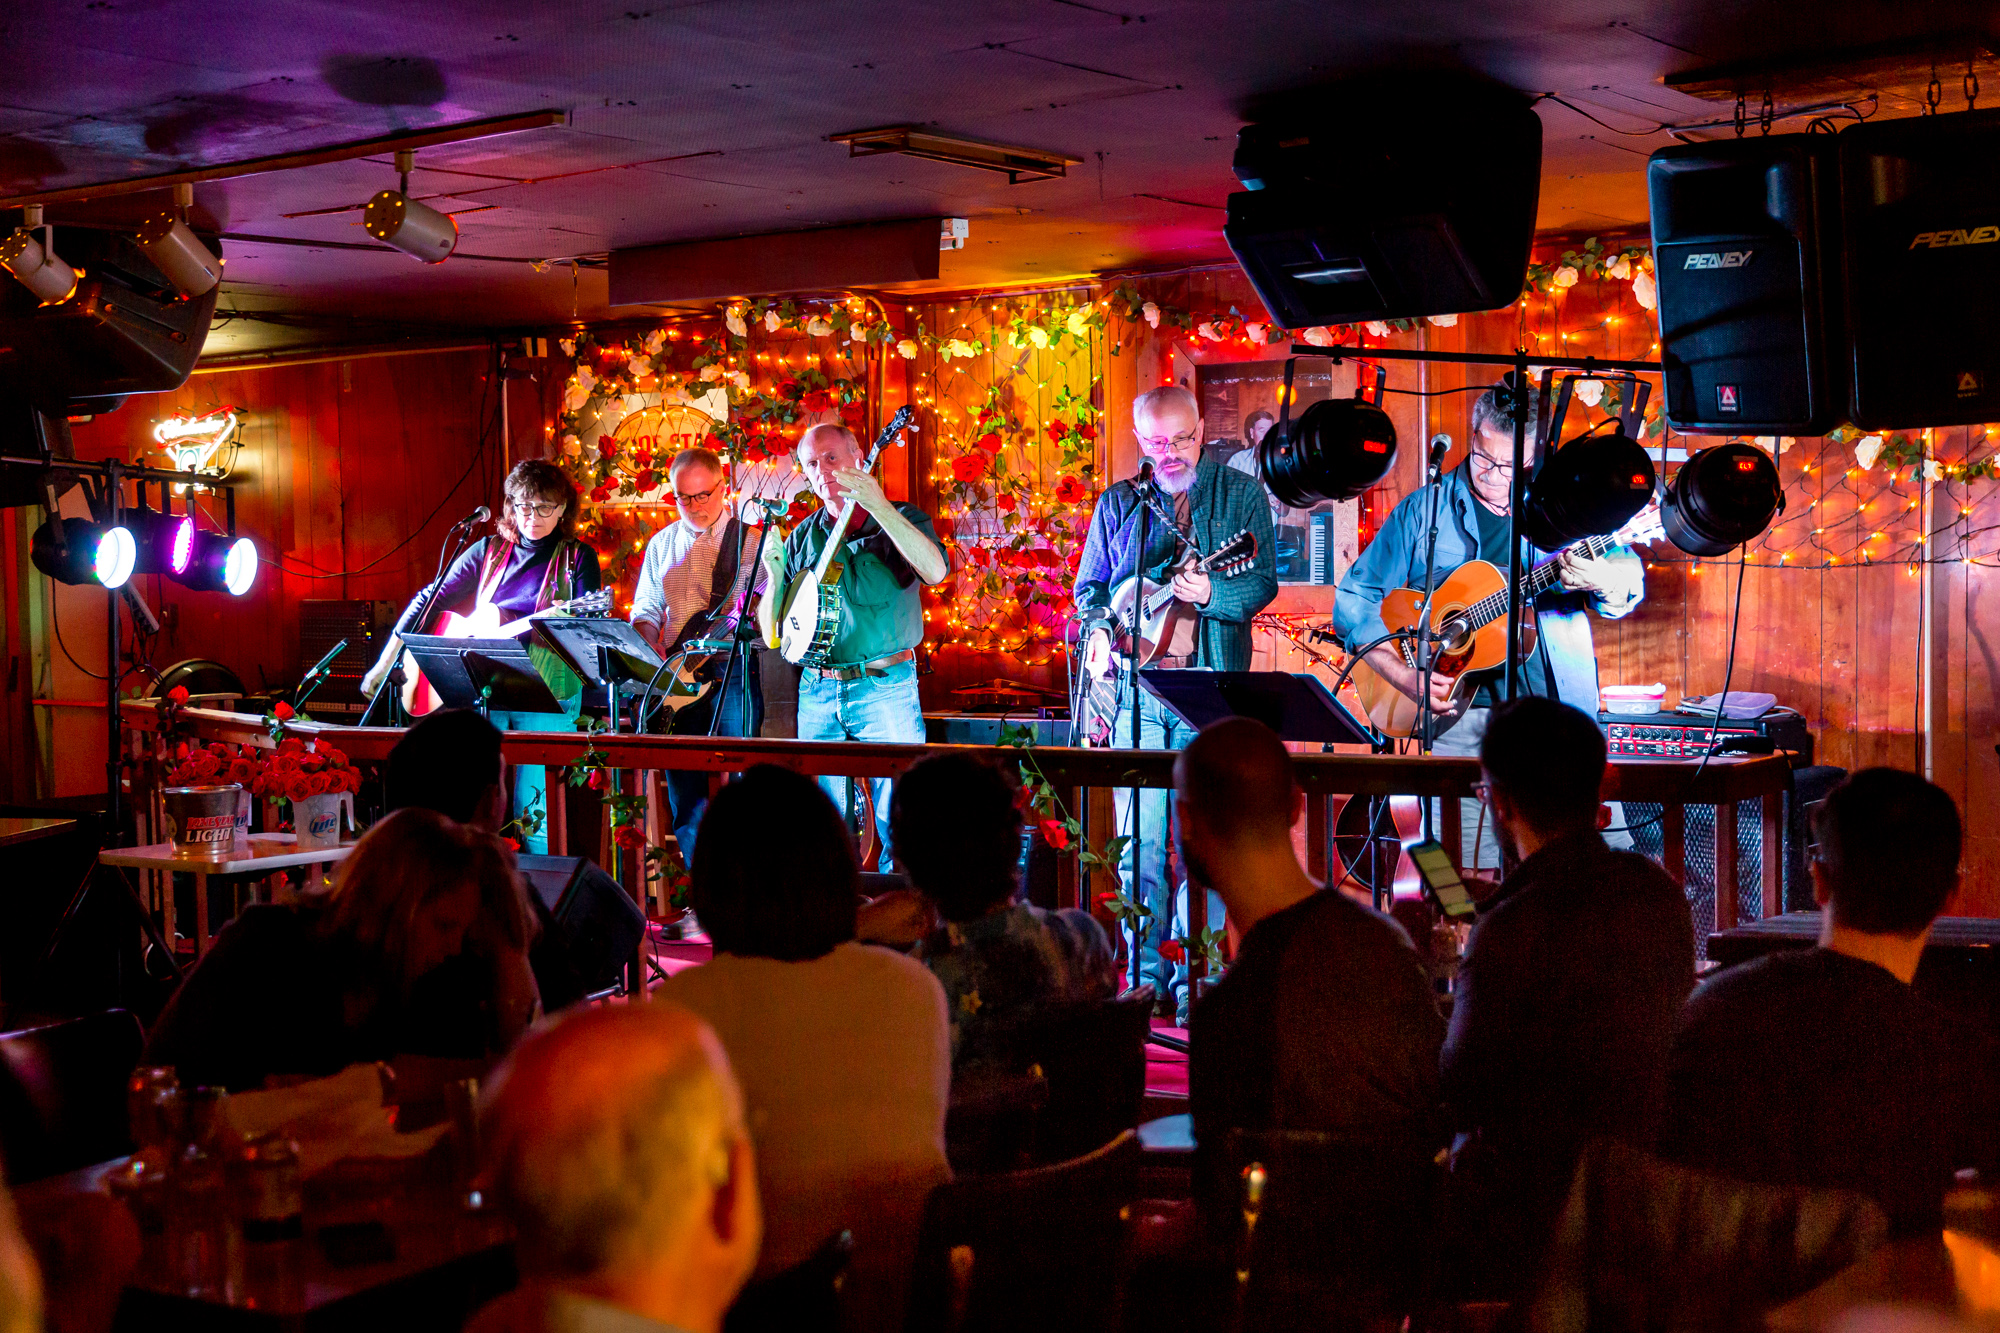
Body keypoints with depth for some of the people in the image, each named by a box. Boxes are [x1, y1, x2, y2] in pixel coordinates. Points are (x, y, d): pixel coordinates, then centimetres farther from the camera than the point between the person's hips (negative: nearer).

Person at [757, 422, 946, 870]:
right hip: (818, 692, 4)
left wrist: (879, 507, -27)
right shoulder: (802, 538, 13)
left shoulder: (901, 519, 3)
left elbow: (935, 571, -21)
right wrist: (775, 577, -5)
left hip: (885, 687, -4)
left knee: (899, 823, -7)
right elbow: (772, 636, 13)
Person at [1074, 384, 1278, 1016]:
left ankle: (1195, 977, 3)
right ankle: (1147, 973, 9)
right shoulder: (1117, 503, 14)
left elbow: (1264, 583, -1)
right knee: (1140, 839, 1)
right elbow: (1090, 586, 19)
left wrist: (1211, 593, -20)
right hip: (1134, 684, 2)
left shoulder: (1242, 494, 6)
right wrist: (1098, 630, -1)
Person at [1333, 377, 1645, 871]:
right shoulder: (1424, 510, 7)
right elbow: (1354, 599, 8)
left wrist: (1603, 579, -22)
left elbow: (1629, 579, 3)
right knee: (1468, 880, -7)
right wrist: (1404, 676, -6)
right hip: (1461, 713, 0)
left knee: (1611, 865, -10)